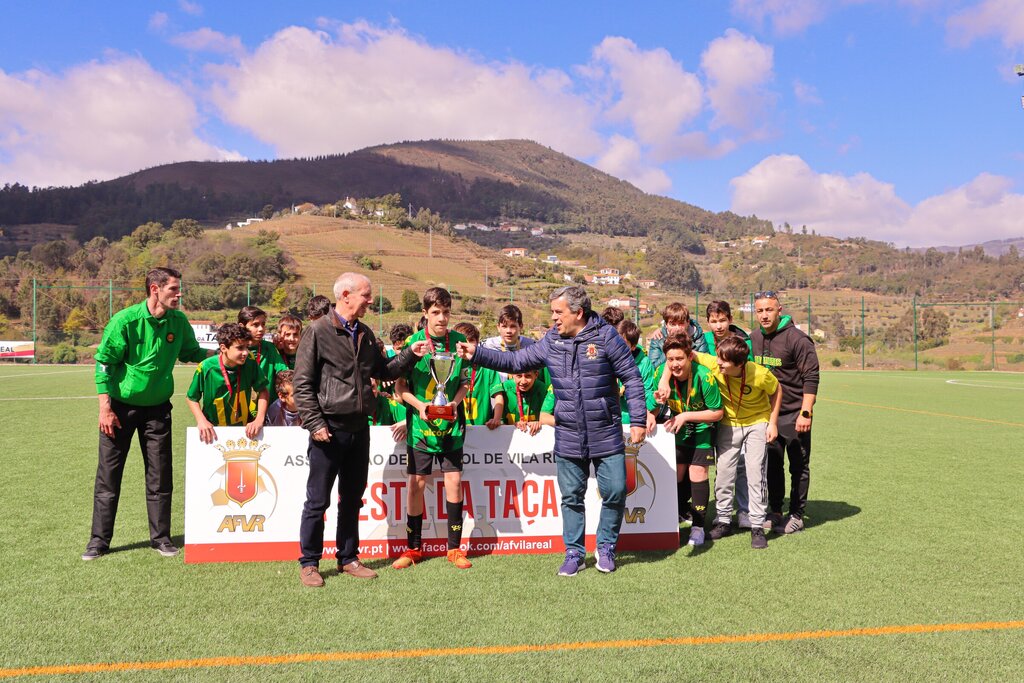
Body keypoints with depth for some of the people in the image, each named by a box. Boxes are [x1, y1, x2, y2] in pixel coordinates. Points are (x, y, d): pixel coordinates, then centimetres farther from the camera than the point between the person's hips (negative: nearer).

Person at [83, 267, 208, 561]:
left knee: (160, 475, 6)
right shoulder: (125, 320, -16)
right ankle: (100, 539, 17)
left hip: (157, 407, 3)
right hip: (120, 406, -3)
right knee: (108, 473, 4)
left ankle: (160, 536, 18)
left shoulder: (179, 322, -4)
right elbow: (103, 361, -11)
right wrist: (105, 407, -13)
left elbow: (191, 352, 11)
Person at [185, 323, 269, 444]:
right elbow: (191, 398, -2)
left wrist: (259, 419, -10)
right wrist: (201, 421, -16)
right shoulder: (206, 368, -16)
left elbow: (262, 391, 1)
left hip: (244, 428, 1)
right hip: (213, 431, -1)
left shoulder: (250, 364, -11)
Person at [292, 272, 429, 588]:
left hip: (359, 428, 6)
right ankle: (309, 564, 15)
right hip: (330, 430, -6)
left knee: (352, 498, 14)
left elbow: (383, 371, 19)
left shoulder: (365, 334, 13)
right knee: (318, 500, 2)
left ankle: (348, 559, 26)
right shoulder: (318, 332, -8)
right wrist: (315, 423, -15)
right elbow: (302, 384, -9)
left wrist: (409, 355, 5)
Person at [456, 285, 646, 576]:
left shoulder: (605, 336, -9)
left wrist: (638, 420, -9)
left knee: (615, 492, 1)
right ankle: (574, 553, 24)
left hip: (606, 436, -3)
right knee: (571, 497, 10)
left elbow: (632, 378, -6)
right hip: (568, 437, 3)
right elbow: (515, 361, 8)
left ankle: (606, 549, 23)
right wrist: (477, 354, 1)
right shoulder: (551, 341, 3)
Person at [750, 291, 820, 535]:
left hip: (794, 414, -5)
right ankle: (775, 512, 23)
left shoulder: (796, 338, -13)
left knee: (799, 466, 5)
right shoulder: (753, 339, 6)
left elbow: (811, 377, -14)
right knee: (772, 464, 12)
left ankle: (796, 515, 15)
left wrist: (805, 413, -18)